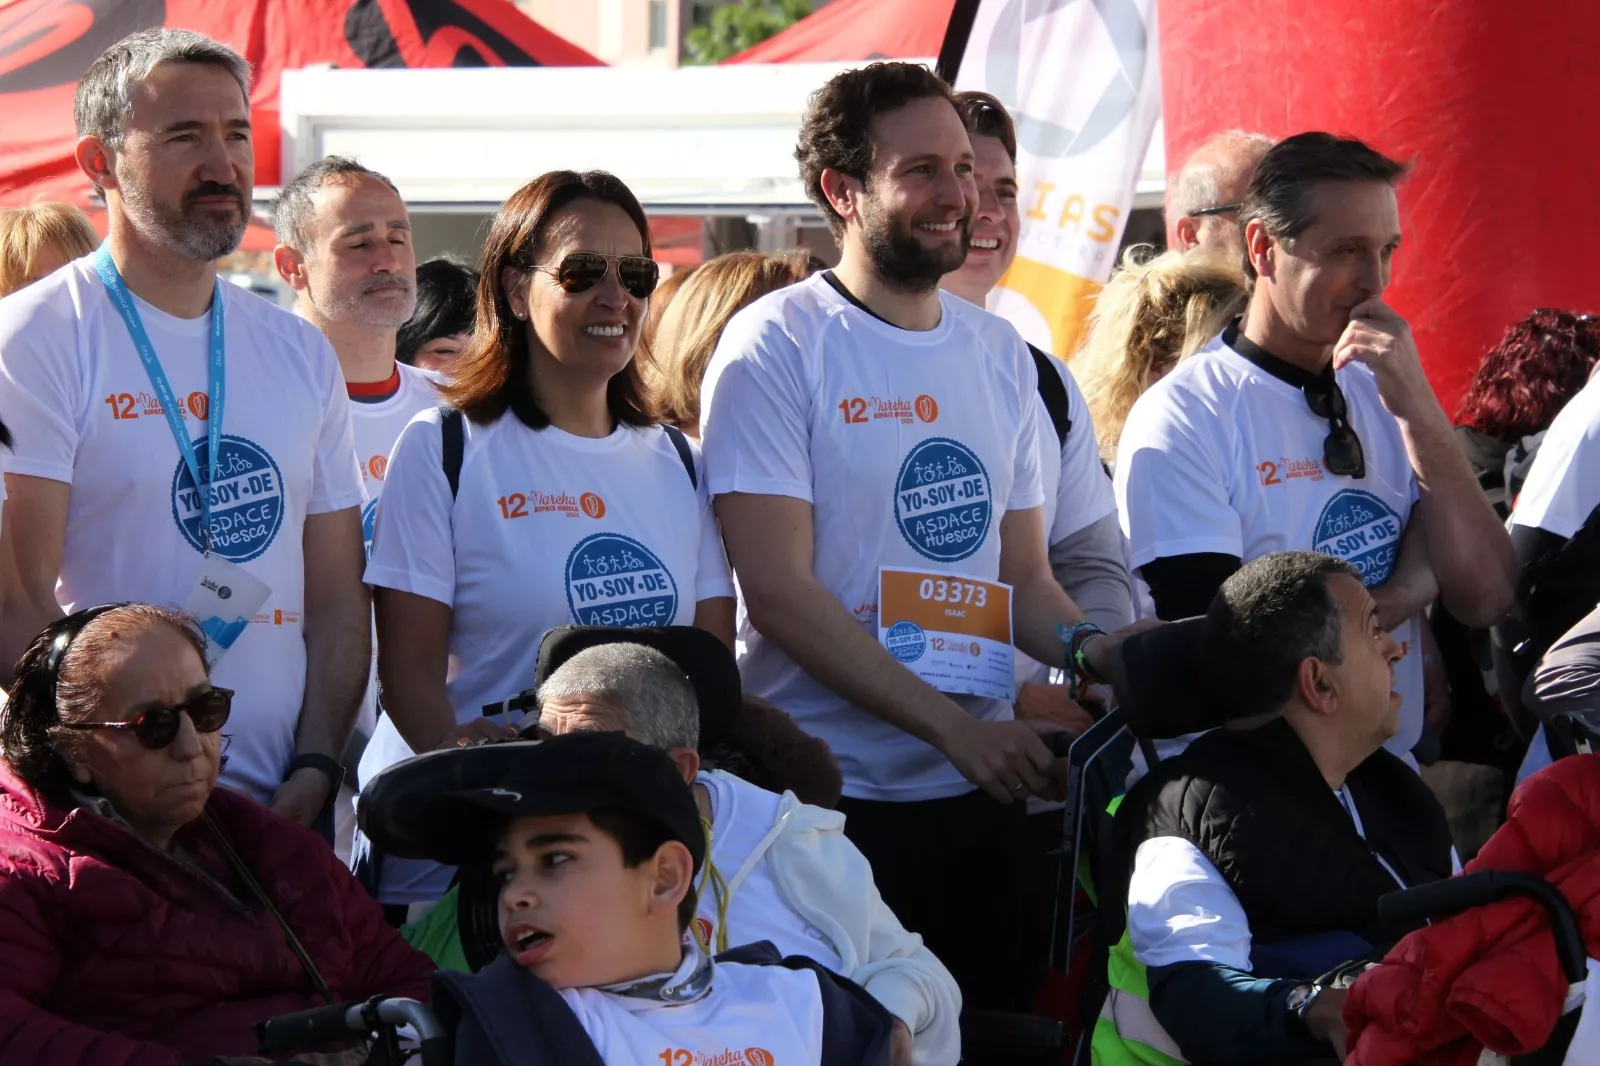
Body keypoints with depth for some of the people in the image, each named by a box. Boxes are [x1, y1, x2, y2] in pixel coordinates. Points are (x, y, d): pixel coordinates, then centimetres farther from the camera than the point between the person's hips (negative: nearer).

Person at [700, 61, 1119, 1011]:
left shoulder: (1000, 354, 13)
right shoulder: (776, 348, -6)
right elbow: (780, 592, -13)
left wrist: (1084, 647, -6)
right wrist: (953, 726, -18)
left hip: (982, 792, 6)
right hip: (831, 800, -6)